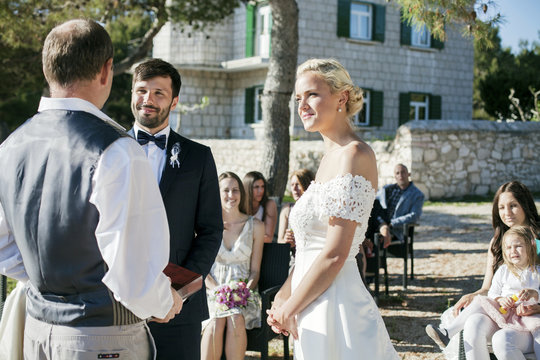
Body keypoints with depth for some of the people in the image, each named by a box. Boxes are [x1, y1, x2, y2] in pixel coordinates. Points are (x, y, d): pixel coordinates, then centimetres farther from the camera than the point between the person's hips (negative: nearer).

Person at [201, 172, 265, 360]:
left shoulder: (255, 226, 6)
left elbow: (255, 270, 7)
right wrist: (217, 290, -12)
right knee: (215, 322, -32)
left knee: (236, 318, -33)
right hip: (213, 291, 0)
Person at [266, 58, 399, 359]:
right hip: (317, 306, 9)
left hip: (334, 305, -9)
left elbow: (334, 254, -20)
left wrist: (288, 309, -11)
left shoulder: (354, 153, -15)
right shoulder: (331, 155, 14)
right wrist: (283, 297, 10)